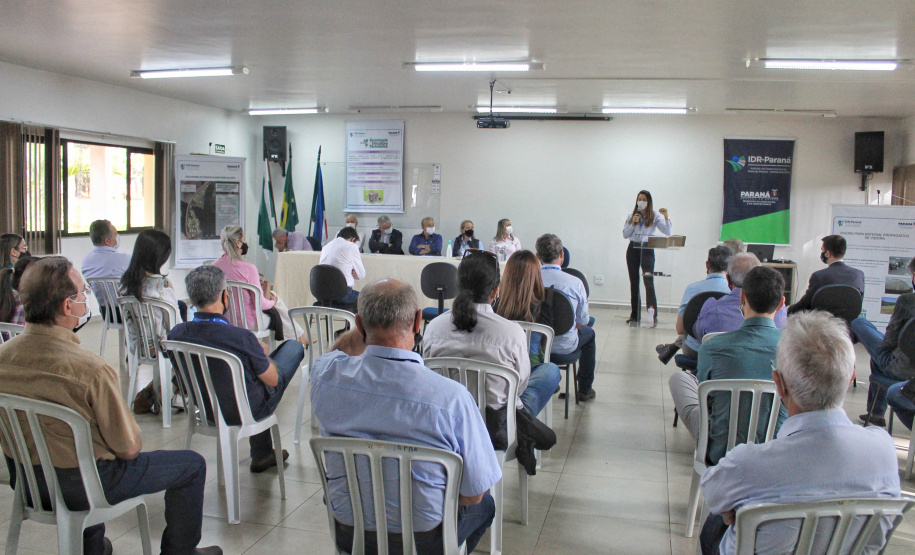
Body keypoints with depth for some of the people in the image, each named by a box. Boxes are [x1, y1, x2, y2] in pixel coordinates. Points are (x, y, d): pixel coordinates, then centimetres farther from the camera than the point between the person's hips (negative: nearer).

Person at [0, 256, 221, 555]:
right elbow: (129, 448, -19)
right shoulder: (91, 369, -30)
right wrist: (131, 447, 3)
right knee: (192, 464, 9)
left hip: (24, 480, 8)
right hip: (82, 486, -7)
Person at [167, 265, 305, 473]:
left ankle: (262, 453, 42)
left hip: (205, 409, 5)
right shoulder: (241, 337, -33)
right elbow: (273, 380, -18)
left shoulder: (176, 334, -18)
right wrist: (262, 353, 5)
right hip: (248, 411, -5)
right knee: (294, 347, 14)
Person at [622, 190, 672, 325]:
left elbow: (668, 232, -5)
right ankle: (635, 315, 12)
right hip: (633, 249, 4)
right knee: (634, 282, 5)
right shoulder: (631, 216, 12)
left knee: (649, 281, -15)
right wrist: (632, 223, -6)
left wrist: (666, 217, -16)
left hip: (647, 249, -4)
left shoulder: (655, 217, 3)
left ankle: (653, 315, -16)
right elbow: (625, 235, 8)